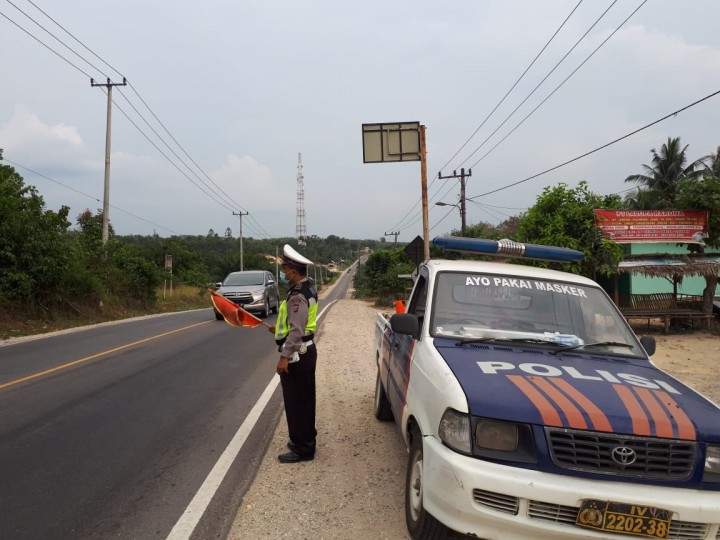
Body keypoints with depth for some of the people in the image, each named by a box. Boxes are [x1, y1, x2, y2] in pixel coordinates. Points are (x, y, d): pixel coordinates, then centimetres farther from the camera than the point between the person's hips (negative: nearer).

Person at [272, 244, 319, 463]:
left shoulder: (298, 296, -22)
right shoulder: (306, 289, 10)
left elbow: (297, 331, -26)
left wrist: (285, 357, -25)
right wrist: (279, 327, 29)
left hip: (296, 355, -10)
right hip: (306, 351, 10)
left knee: (296, 403, -2)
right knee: (304, 400, 19)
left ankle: (302, 449, 6)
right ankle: (305, 439, 32)